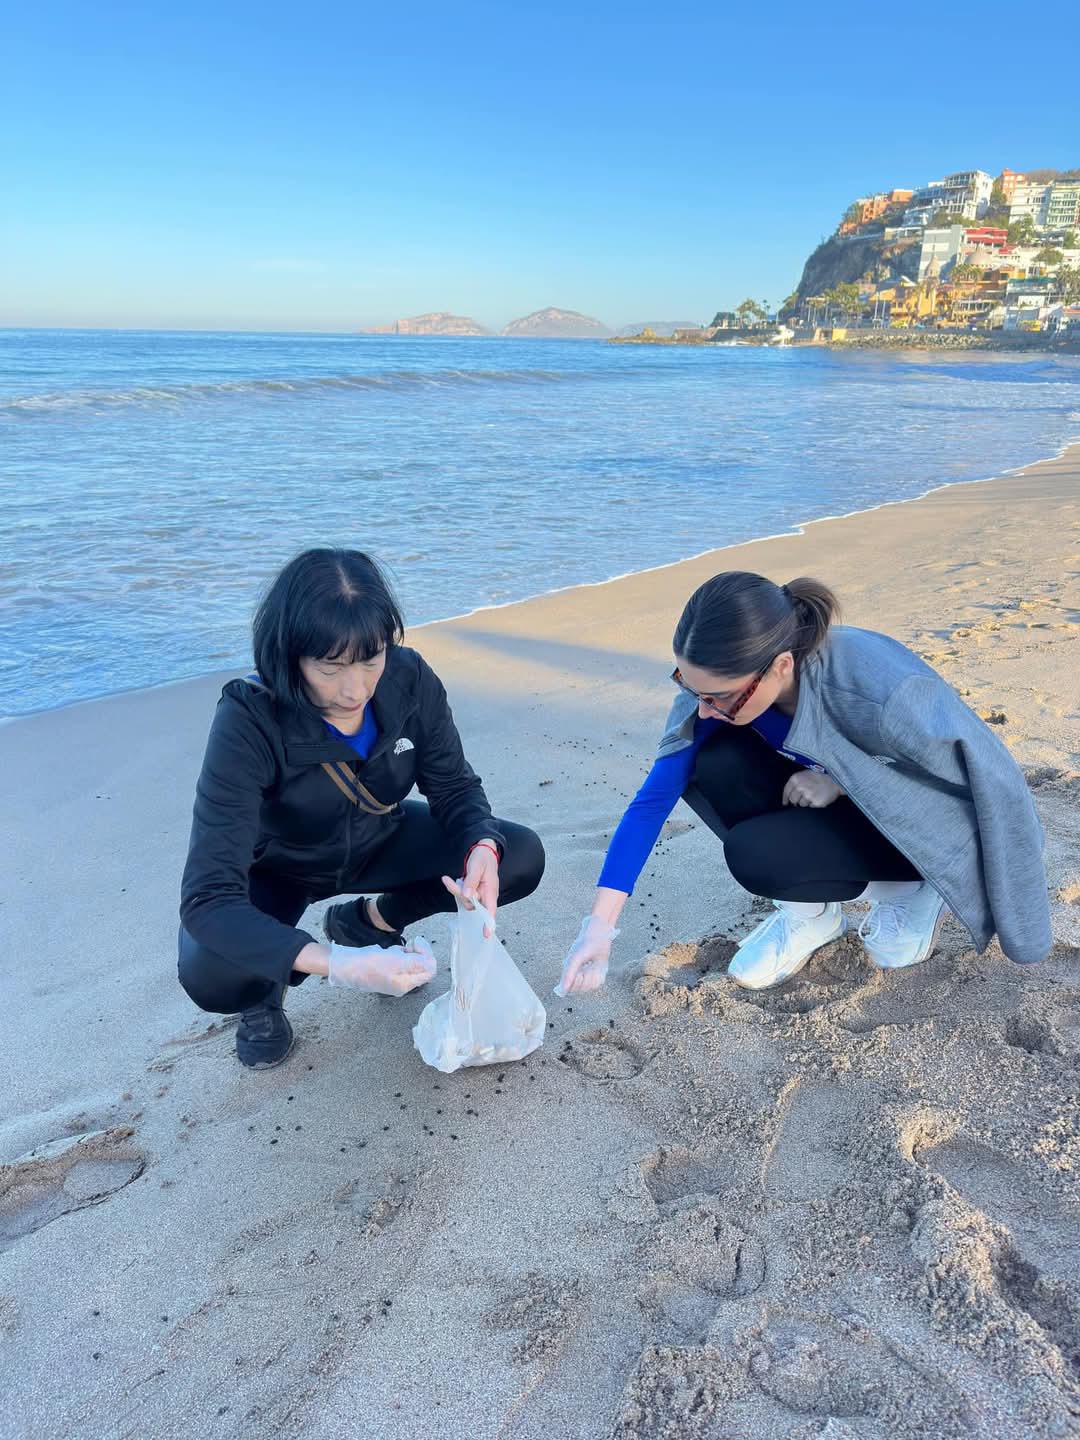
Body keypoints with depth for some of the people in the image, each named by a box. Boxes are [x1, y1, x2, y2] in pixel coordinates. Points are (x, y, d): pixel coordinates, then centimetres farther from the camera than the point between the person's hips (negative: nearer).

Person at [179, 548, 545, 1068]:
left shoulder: (410, 680, -25)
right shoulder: (249, 722, -35)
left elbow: (455, 786, -11)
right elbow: (208, 898, -39)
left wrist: (483, 848, -35)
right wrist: (337, 965, -52)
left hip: (377, 843, 4)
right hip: (276, 867, -4)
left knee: (521, 858, -15)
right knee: (212, 975, -34)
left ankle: (368, 920, 9)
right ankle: (265, 992, 5)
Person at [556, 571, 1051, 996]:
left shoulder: (872, 687, -38)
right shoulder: (722, 680, -22)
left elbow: (977, 770, -20)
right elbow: (654, 799, -18)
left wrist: (842, 780, -27)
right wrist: (600, 923, -23)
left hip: (923, 821, -5)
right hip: (838, 799, 5)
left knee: (755, 855, -28)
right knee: (714, 765, -23)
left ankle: (906, 888, -1)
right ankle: (811, 908, -4)